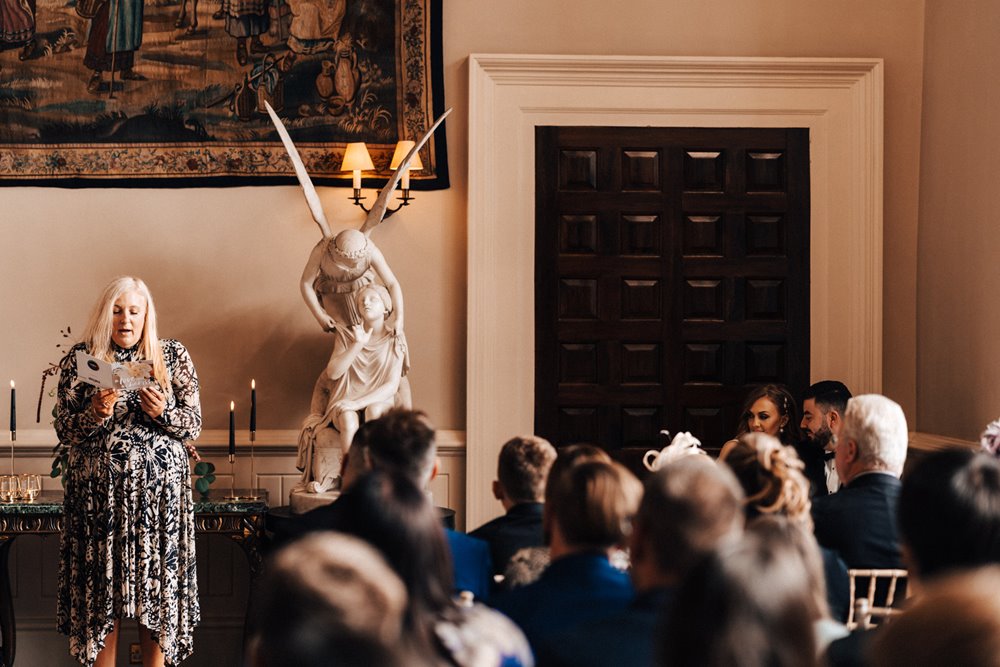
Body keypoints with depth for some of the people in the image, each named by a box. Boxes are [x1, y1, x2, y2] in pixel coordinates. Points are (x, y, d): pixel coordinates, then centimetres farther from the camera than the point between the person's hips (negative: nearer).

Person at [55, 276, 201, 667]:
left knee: (156, 581, 1)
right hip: (99, 489, 0)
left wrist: (164, 412, -15)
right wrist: (94, 414, -17)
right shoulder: (79, 359, 5)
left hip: (160, 488, 0)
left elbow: (194, 425, 5)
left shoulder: (173, 356, 6)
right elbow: (63, 430, 2)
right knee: (101, 581, 1)